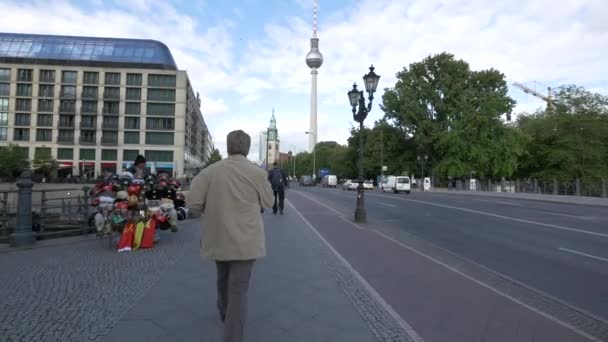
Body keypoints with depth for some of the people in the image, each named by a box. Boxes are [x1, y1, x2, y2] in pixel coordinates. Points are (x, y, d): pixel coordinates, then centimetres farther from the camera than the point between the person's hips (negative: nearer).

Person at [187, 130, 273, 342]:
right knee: (239, 288, 3)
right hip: (245, 239, -3)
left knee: (223, 278, 26)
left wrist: (210, 211, 11)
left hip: (218, 237, 3)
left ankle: (225, 312, 50)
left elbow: (193, 202, -8)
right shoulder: (257, 173, -12)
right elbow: (267, 202, 1)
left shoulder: (210, 171, -8)